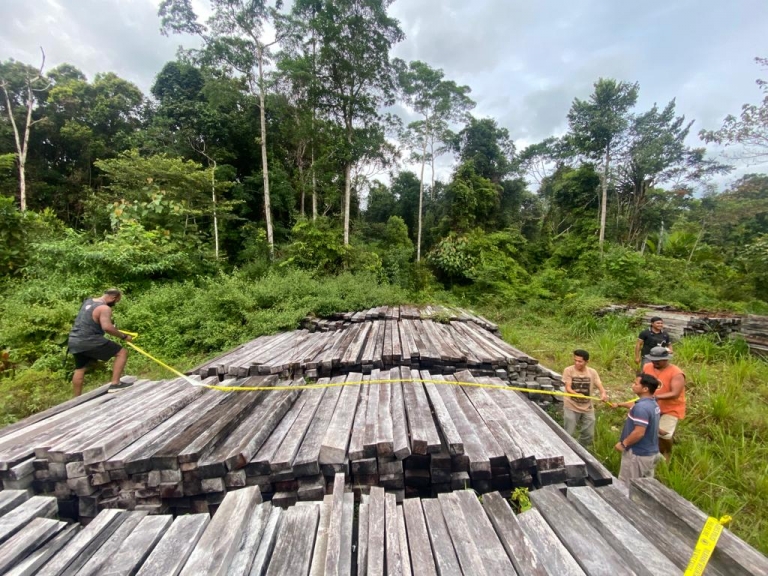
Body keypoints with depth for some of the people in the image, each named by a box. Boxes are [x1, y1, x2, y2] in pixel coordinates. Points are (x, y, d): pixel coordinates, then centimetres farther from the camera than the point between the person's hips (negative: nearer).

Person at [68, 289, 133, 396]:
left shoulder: (88, 301, 14)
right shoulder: (104, 308, -16)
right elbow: (107, 327, -29)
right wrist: (123, 336, -18)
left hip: (74, 341, 10)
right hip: (88, 341, -10)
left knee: (80, 369, 23)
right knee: (122, 352, -6)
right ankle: (115, 384, -9)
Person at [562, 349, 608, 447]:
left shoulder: (592, 372, -1)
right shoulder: (568, 370, -12)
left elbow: (600, 386, -8)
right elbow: (568, 388, -17)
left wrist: (603, 393, -31)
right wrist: (577, 395, -37)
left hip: (587, 408, 4)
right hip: (571, 407, -3)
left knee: (589, 434, 14)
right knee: (570, 434, 1)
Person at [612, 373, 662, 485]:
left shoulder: (642, 408, -28)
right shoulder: (653, 403, 5)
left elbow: (639, 433, -31)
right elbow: (634, 405, 27)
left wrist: (623, 444, -18)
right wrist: (619, 404, 41)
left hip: (638, 454, -10)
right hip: (651, 452, 10)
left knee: (627, 487, 3)